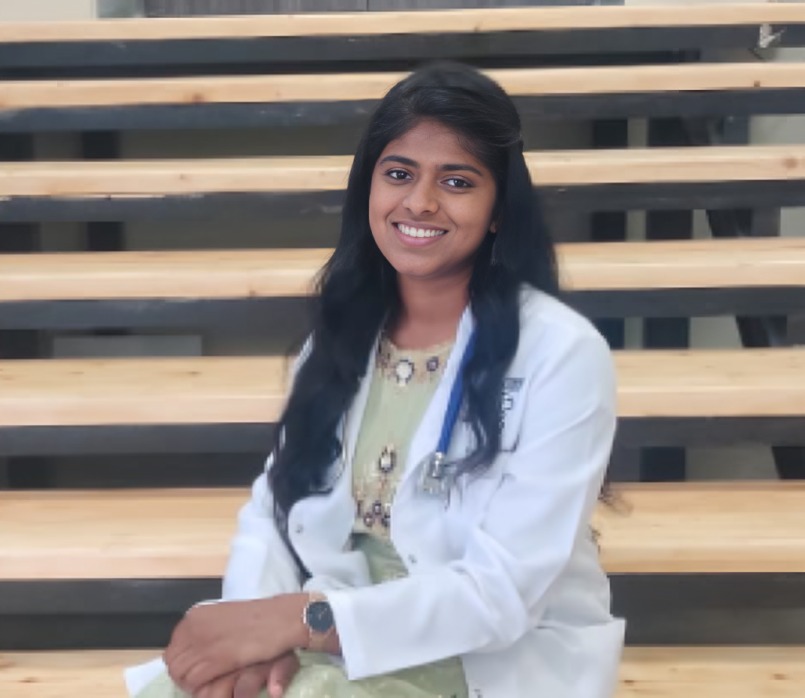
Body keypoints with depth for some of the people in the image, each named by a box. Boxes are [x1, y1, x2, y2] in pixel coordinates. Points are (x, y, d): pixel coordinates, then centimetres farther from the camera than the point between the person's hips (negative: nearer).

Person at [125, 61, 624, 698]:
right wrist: (261, 625, -17)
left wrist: (301, 619, -24)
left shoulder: (562, 353, -15)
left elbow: (504, 591, -18)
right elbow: (274, 507, 3)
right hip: (341, 638, 4)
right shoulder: (345, 330, 3)